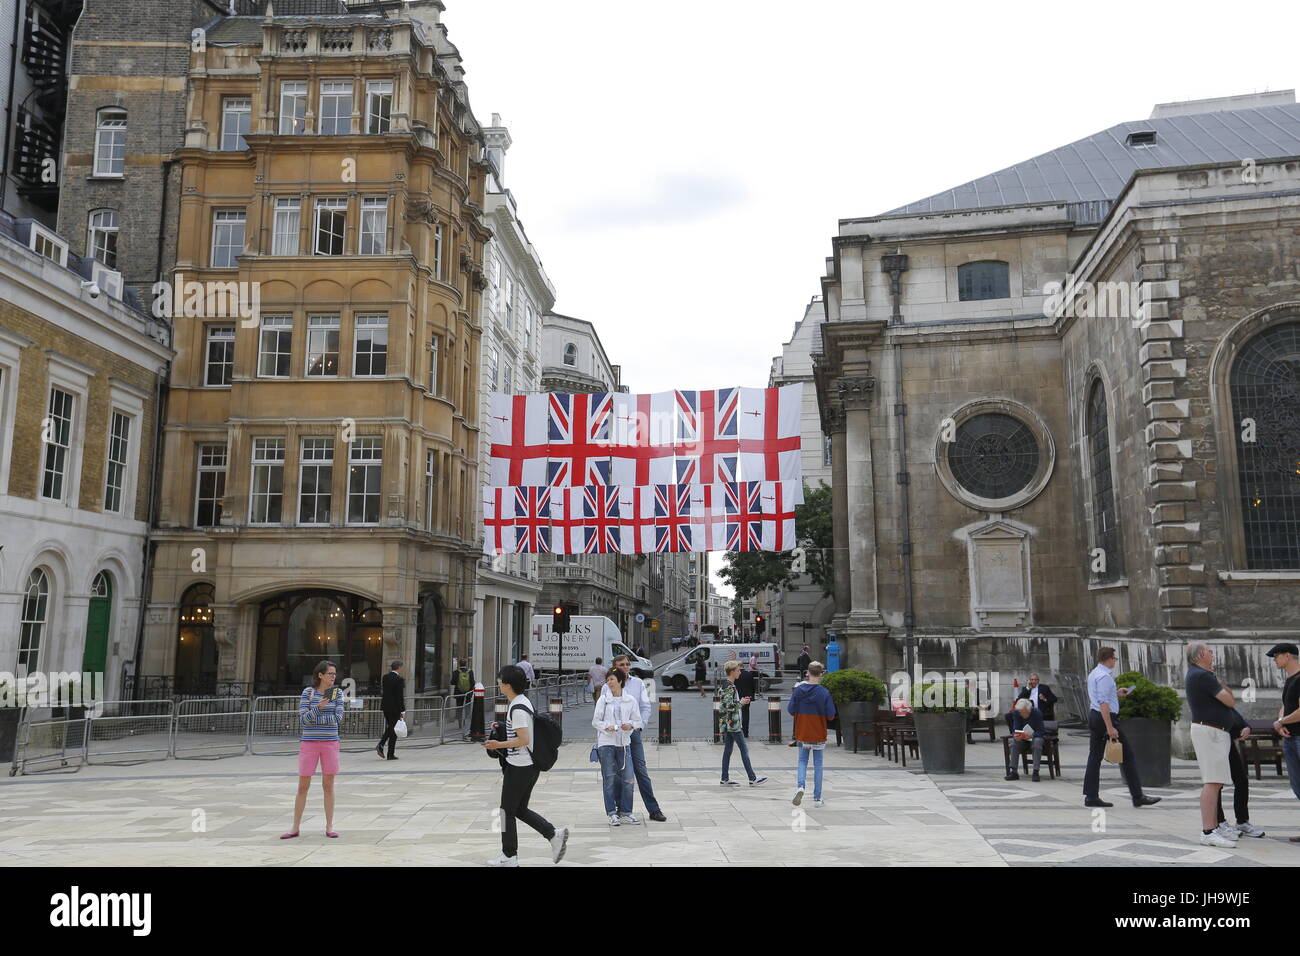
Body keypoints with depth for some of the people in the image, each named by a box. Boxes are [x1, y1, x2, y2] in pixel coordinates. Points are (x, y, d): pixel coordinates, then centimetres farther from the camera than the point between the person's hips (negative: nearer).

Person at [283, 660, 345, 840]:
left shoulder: (337, 692, 2)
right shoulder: (308, 692, -3)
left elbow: (338, 718, -6)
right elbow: (302, 719, -9)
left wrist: (315, 719, -12)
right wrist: (319, 707, -23)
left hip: (330, 742, 1)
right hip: (309, 742, -1)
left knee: (328, 785, 6)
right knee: (303, 786, 4)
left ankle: (329, 827, 13)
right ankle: (295, 828, 14)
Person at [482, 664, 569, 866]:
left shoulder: (517, 708, -20)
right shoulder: (524, 701, 10)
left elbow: (524, 739, -24)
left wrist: (499, 745, -17)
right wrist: (501, 728, 15)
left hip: (519, 766, -10)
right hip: (530, 764, 10)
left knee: (507, 810, 5)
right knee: (520, 809, 16)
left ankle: (509, 857, 14)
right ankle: (554, 834, 6)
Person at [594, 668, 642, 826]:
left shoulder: (630, 700, 5)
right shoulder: (603, 699, 3)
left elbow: (638, 721, 10)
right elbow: (595, 721, 3)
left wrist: (631, 725, -11)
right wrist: (606, 727, -15)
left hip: (624, 743, 1)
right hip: (606, 743, -1)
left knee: (628, 778, 1)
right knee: (609, 779, 1)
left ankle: (625, 813, 13)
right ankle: (612, 814, 9)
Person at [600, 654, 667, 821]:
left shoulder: (638, 683, 8)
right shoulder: (607, 687, 2)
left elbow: (645, 707, 6)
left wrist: (639, 725, -7)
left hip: (633, 732, 1)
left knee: (641, 771, -1)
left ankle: (653, 809, 1)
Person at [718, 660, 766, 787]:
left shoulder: (724, 685, 14)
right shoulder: (730, 686, -17)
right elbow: (728, 705, -23)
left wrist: (740, 702, 13)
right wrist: (741, 702, -10)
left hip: (726, 723, 10)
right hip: (732, 723, -10)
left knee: (727, 750, 10)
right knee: (744, 749, -3)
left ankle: (725, 779, 13)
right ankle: (752, 778, 2)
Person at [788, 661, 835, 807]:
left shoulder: (798, 690, -7)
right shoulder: (824, 692, -13)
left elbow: (791, 710, -2)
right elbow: (830, 715, -10)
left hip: (802, 734, 2)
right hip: (819, 735, -1)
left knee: (802, 761, 15)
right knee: (818, 765, 9)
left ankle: (800, 786, -10)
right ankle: (817, 798, 13)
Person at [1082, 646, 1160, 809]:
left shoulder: (1093, 674, 14)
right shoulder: (1105, 677, -16)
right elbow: (1103, 703, -23)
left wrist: (1116, 693, 22)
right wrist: (1110, 728, -25)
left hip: (1093, 715, 10)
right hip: (1106, 716, -10)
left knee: (1095, 756, 8)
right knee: (1126, 756, -1)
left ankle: (1091, 796, 7)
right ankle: (1137, 797, 3)